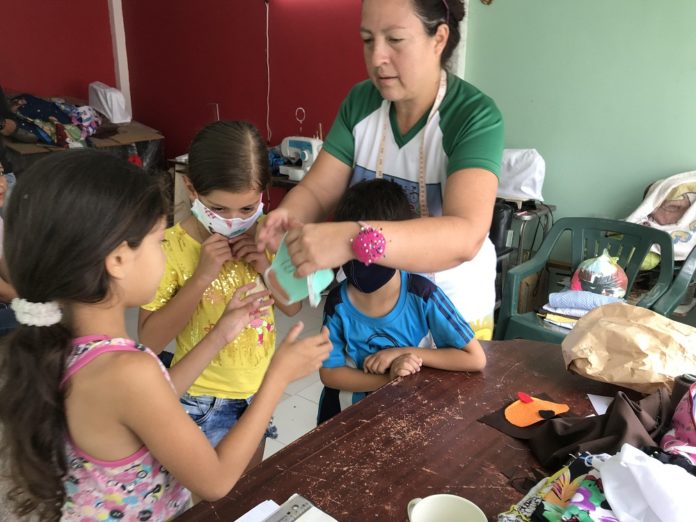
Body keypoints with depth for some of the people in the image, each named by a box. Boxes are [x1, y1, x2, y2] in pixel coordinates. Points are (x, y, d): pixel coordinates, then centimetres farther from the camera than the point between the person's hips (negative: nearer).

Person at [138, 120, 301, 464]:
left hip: (258, 385, 5)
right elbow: (149, 340, -23)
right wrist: (202, 277, -32)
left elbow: (292, 307, -1)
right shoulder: (172, 249, -23)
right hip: (204, 397, -4)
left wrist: (268, 266, -21)